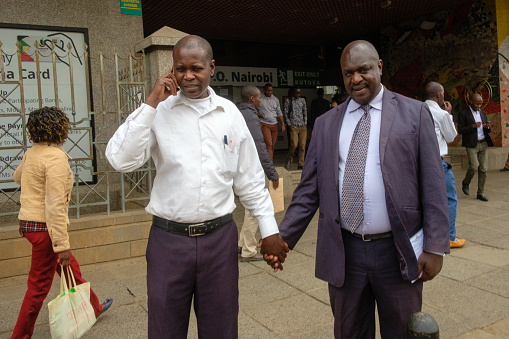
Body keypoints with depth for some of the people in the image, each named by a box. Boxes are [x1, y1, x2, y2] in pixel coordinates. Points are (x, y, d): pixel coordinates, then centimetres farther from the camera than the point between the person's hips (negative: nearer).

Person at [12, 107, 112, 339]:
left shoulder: (31, 153, 6)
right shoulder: (56, 157, -20)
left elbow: (17, 177, 28)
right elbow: (55, 205, -24)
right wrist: (62, 244, -21)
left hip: (27, 222, 9)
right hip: (43, 226, -9)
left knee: (70, 267, 22)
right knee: (39, 285, 5)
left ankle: (92, 308, 39)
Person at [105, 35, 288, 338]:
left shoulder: (230, 113, 3)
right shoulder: (159, 111, -3)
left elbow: (249, 178, 8)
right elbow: (122, 160, -14)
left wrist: (269, 229, 8)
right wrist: (151, 103, -16)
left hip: (220, 236, 2)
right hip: (169, 237, -1)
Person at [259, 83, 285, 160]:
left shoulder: (275, 99, 14)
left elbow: (279, 113, 18)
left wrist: (282, 123, 9)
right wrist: (259, 114, -14)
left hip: (274, 124, 5)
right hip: (264, 124, -5)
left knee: (272, 146, 6)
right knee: (269, 145, -14)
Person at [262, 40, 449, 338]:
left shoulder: (415, 113, 1)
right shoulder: (326, 124, 7)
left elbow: (433, 186, -2)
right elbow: (309, 189, 5)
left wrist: (435, 247, -7)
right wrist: (283, 238, -4)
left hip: (397, 252, -1)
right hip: (343, 253, 2)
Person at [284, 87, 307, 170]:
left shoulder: (302, 100, 13)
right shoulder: (288, 101, 4)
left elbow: (305, 113, 18)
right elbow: (286, 114, 4)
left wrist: (305, 124, 9)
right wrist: (289, 124, -4)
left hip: (303, 126, 3)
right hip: (293, 126, -3)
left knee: (302, 146, -3)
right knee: (294, 145, -14)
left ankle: (301, 165, 4)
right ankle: (289, 161, 10)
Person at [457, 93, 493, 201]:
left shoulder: (482, 112, 14)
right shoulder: (463, 113, -3)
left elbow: (487, 130, 18)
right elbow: (460, 130, -8)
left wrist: (488, 127, -5)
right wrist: (473, 126, -19)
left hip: (483, 144, 5)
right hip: (472, 145, -5)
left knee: (484, 169, 2)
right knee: (474, 167, -16)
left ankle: (480, 193, 11)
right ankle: (465, 183, 14)